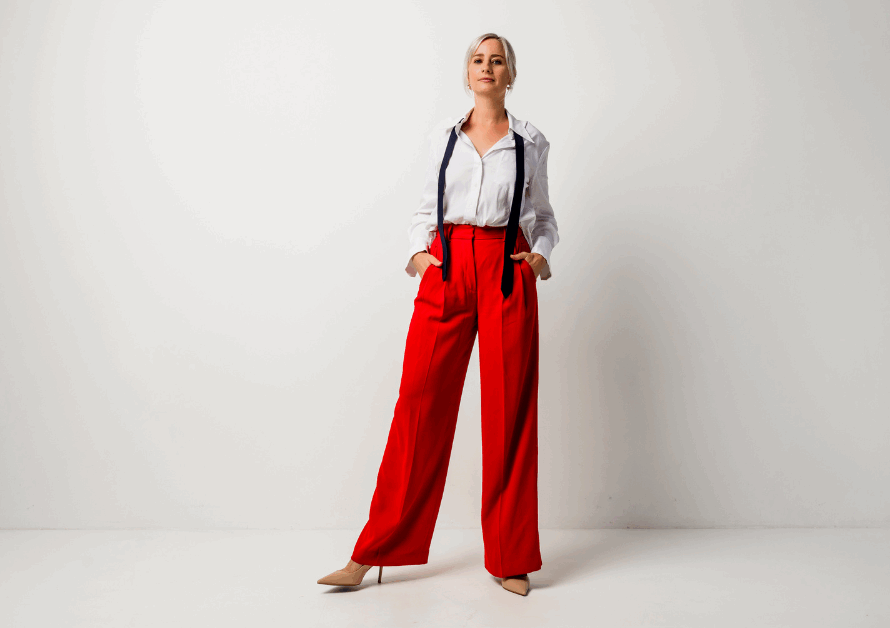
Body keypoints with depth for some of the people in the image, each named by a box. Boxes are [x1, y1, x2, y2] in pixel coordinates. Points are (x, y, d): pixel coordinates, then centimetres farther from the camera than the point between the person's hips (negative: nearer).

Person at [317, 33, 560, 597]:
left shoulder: (530, 143, 11)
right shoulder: (443, 136, 14)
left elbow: (542, 216, 16)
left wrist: (542, 253, -3)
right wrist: (418, 250, 0)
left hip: (507, 274, 0)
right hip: (445, 271, 1)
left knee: (510, 410, 0)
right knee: (420, 402, -3)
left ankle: (511, 558, 14)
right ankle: (373, 553, 8)